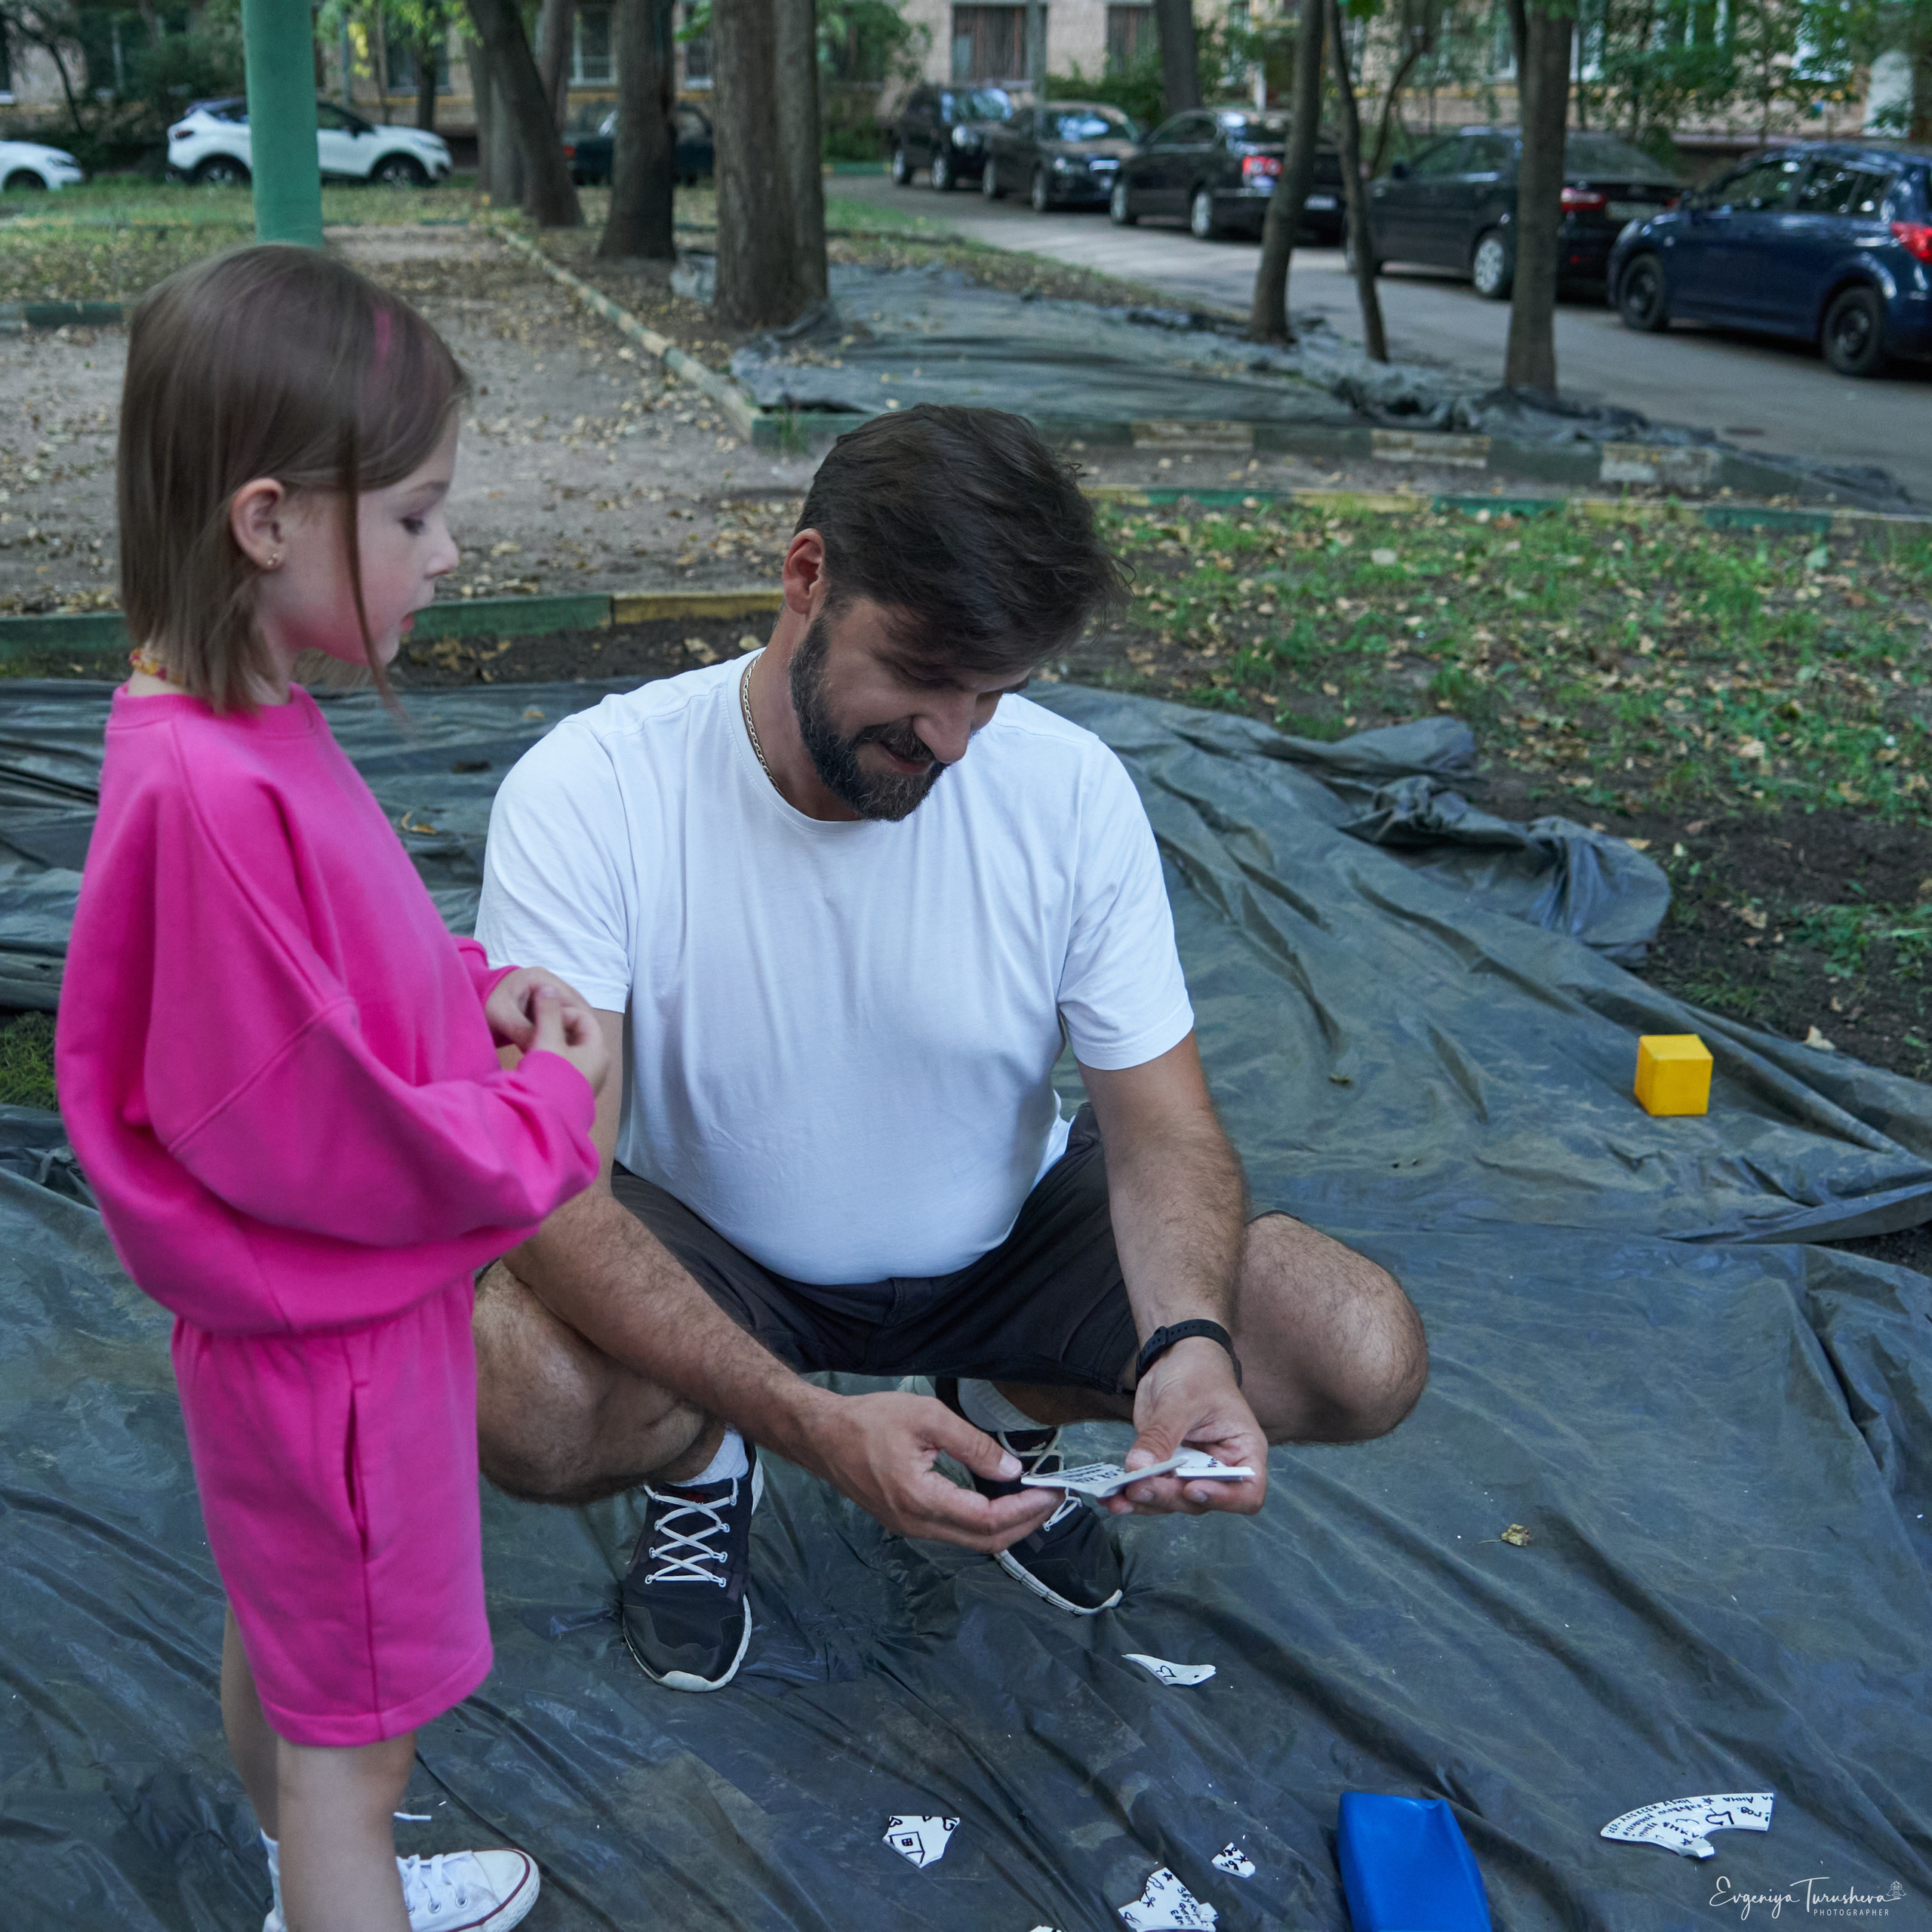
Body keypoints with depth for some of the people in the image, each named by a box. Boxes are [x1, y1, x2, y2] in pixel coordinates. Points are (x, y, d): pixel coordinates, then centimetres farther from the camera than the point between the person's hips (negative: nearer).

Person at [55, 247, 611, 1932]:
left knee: (284, 1635, 29)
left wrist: (474, 990, -4)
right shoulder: (211, 791, -32)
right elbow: (294, 1132, -29)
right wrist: (545, 1120, -16)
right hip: (336, 1333, -10)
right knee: (356, 1725, 10)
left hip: (296, 1311, 10)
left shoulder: (244, 726, -2)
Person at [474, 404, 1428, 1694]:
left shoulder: (1071, 789, -17)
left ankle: (1012, 1405, 13)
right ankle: (702, 1463, 4)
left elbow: (1163, 1126, -13)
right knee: (519, 1400, -36)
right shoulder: (588, 798, -26)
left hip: (1002, 1238, 3)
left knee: (1369, 1356, -16)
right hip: (717, 1263, -2)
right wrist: (817, 1424, -44)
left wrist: (1190, 1342, -35)